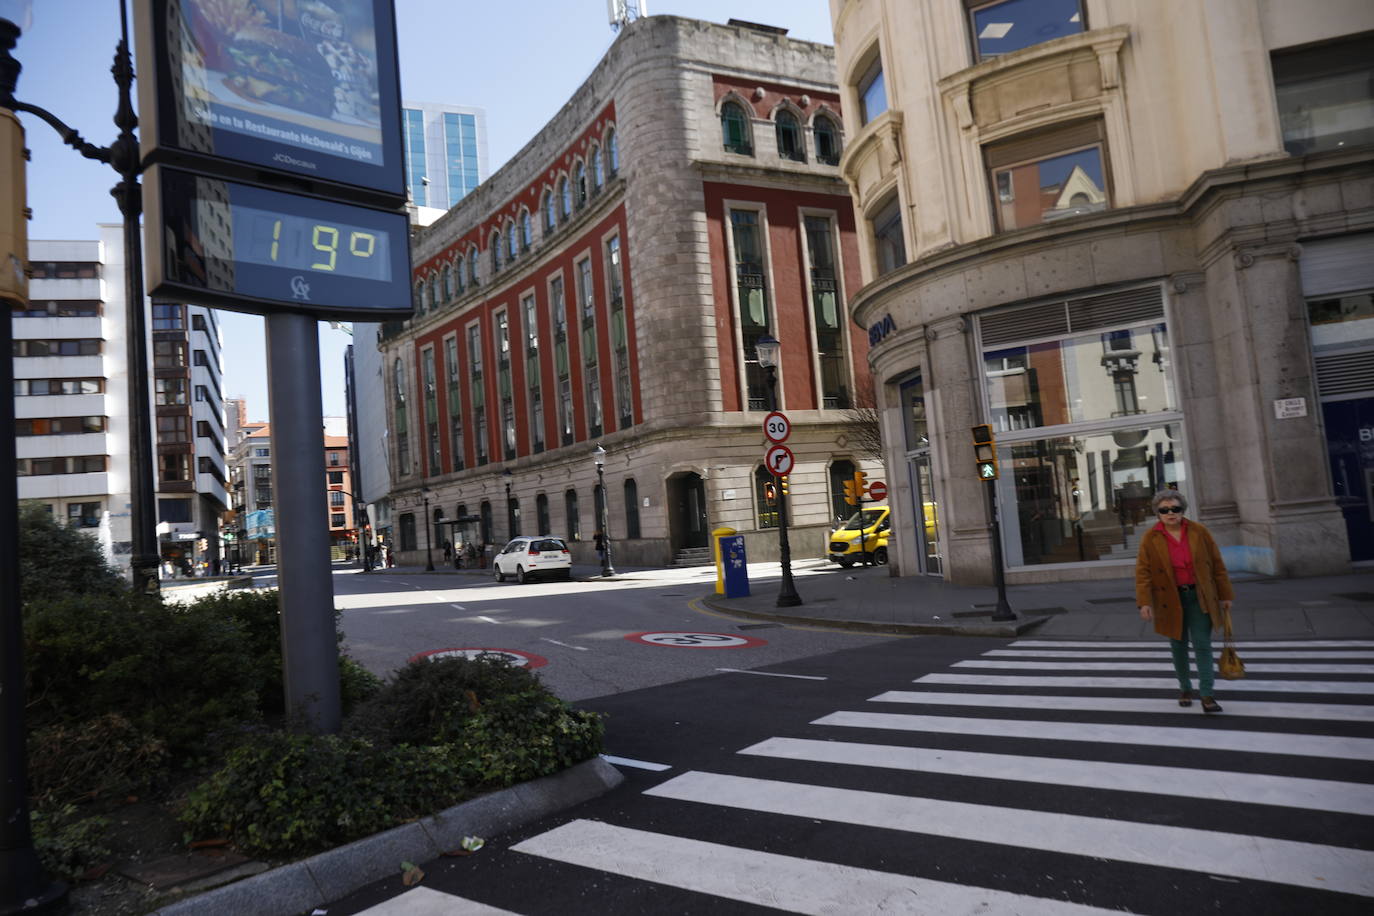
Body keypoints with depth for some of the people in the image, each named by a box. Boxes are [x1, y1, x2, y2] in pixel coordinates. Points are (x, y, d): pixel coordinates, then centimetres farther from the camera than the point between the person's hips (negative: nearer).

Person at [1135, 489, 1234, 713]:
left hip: (1199, 597, 0)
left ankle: (1207, 696, -2)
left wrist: (1225, 595, 3)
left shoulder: (1199, 532, -2)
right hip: (1171, 600, 0)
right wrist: (1145, 602, -17)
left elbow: (1217, 565, 3)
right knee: (1179, 645, 10)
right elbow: (1143, 572, -9)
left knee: (1202, 644, -4)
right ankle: (1185, 689, 27)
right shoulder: (1150, 539, -7)